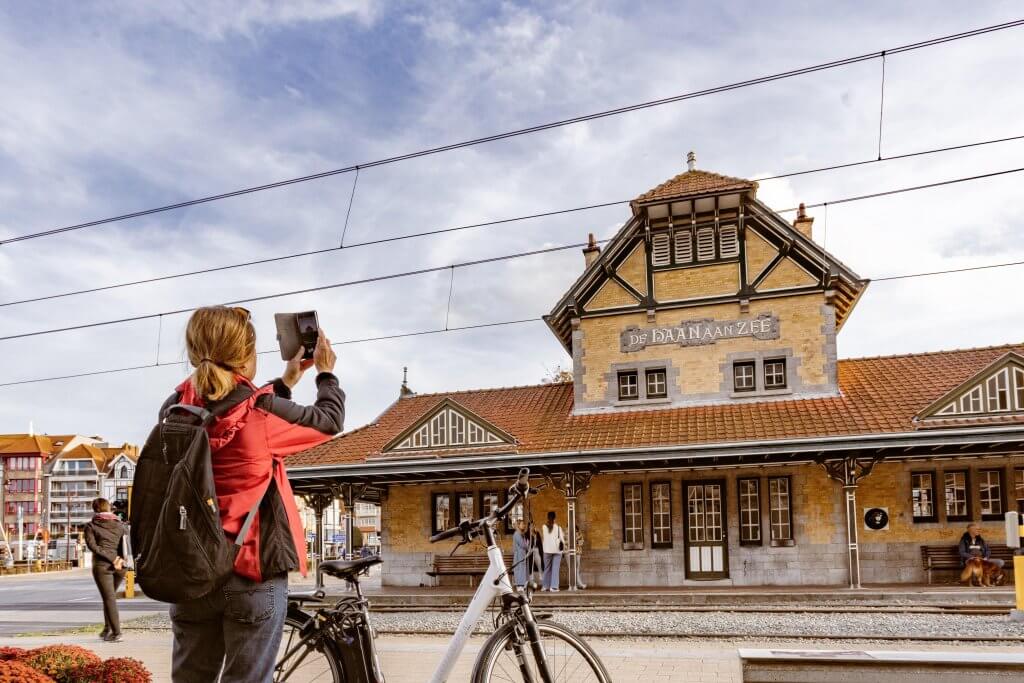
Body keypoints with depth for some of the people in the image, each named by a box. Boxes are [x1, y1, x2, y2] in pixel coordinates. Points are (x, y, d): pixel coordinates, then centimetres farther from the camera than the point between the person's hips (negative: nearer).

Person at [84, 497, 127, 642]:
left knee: (109, 598, -2)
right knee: (111, 596, 20)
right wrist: (120, 559, 2)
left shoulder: (91, 526, 3)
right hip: (120, 566, 4)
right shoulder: (119, 524, 15)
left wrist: (112, 559, -12)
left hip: (102, 565, -4)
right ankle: (107, 629, 21)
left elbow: (94, 546, -9)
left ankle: (116, 633, -7)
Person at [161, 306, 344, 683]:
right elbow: (330, 419, 2)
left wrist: (286, 381, 24)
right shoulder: (261, 412, -15)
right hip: (253, 573, -5)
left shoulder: (174, 409, -1)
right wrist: (326, 372, 19)